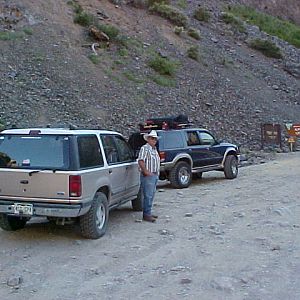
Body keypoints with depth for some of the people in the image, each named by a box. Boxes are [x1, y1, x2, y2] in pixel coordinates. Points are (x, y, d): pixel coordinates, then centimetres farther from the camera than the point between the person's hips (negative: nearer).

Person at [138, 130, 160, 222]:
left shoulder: (154, 149, 18)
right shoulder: (145, 148, -11)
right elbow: (140, 161, -21)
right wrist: (145, 171, -23)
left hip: (155, 175, 10)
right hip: (148, 176, -9)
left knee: (151, 195, 14)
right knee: (148, 196, -8)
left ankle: (148, 213, 22)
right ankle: (146, 215, -4)